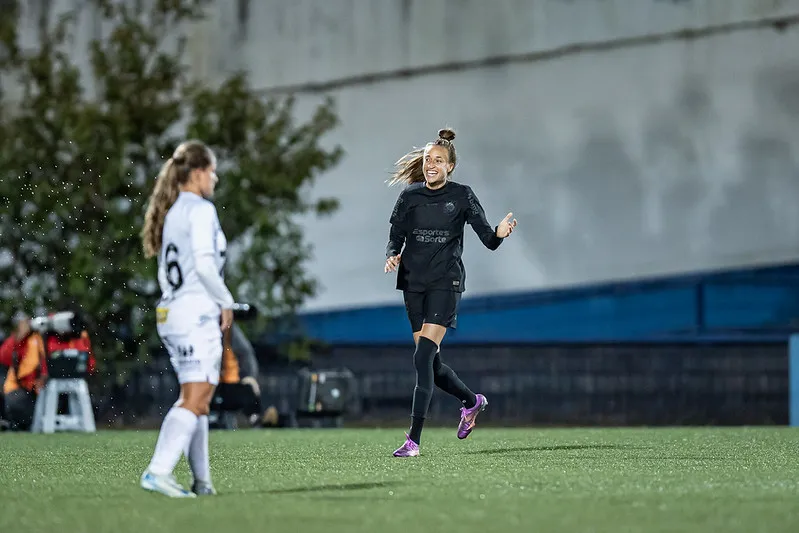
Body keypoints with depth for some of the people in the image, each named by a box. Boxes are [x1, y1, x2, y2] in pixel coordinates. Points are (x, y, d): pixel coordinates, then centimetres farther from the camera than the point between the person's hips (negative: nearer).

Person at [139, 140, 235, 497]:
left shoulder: (171, 213, 17)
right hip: (198, 313, -9)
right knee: (195, 400, -12)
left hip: (169, 315, 9)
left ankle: (201, 480, 12)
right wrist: (226, 301, -6)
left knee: (196, 400, 13)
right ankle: (158, 471, -23)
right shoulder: (201, 210, -9)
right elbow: (204, 263, -18)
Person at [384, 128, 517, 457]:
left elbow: (488, 240, -4)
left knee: (423, 357, -17)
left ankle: (414, 439, -19)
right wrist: (392, 256, -12)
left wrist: (499, 234, -26)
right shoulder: (409, 196, 5)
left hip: (446, 282, -4)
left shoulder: (462, 196, -2)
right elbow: (395, 237, 10)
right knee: (430, 363, 8)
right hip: (413, 282, 4)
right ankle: (471, 401, 38)